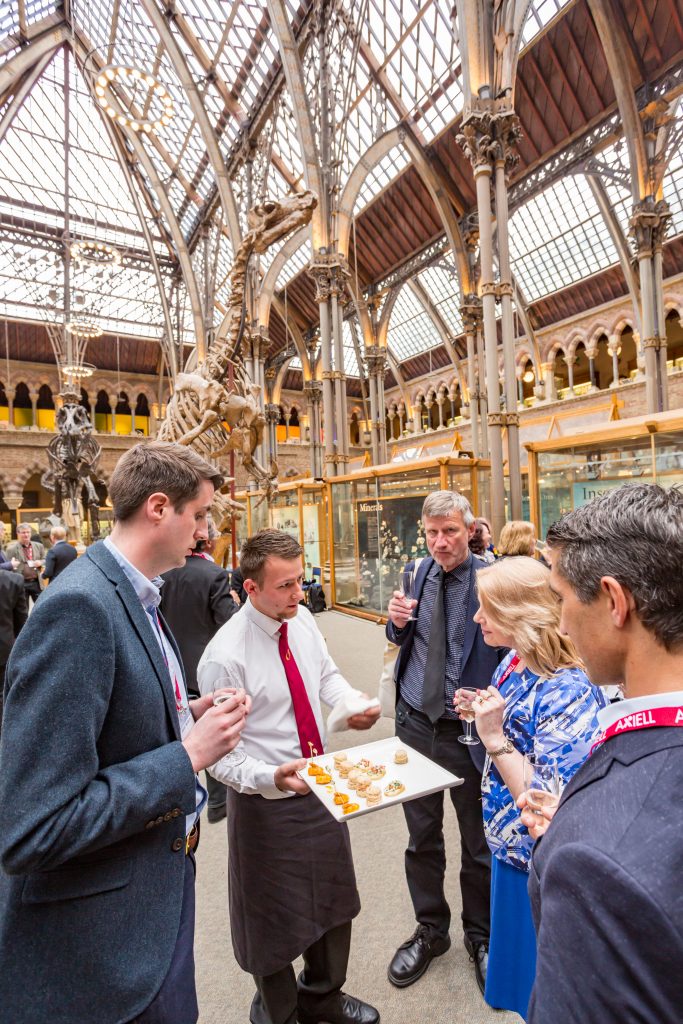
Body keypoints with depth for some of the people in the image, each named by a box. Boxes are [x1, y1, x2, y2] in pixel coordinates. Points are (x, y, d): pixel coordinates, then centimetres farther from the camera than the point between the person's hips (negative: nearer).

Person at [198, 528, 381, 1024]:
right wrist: (272, 778, -34)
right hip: (267, 803, -6)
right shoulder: (225, 656, -27)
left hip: (323, 786, 6)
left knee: (334, 899, 27)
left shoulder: (302, 620, -8)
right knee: (275, 916, 19)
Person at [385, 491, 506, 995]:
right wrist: (398, 623, -11)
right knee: (422, 838, 20)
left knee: (478, 843, 19)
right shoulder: (416, 573, 0)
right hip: (416, 723, 4)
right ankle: (431, 930, 45)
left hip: (468, 731, -3)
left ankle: (480, 935, 46)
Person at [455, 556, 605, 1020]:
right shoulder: (512, 663, -7)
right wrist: (482, 713, -8)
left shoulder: (567, 692, -31)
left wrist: (495, 738, -32)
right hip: (509, 845, 7)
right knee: (511, 957, 32)